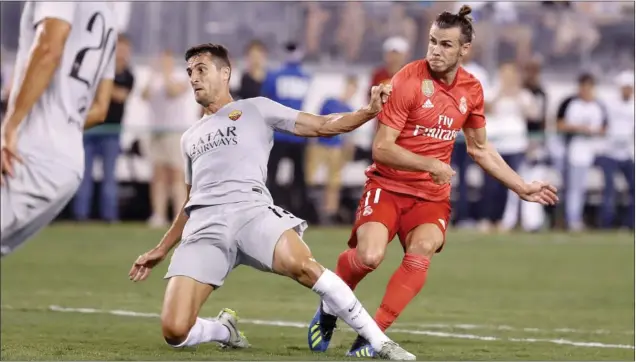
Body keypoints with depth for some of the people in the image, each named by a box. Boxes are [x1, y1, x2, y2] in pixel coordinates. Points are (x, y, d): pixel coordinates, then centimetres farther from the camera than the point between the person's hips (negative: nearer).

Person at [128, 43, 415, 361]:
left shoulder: (255, 109, 19)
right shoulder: (190, 138, 31)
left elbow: (323, 126, 14)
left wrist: (369, 111, -2)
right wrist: (161, 249, 37)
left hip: (250, 210, -3)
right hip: (203, 226, 3)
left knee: (302, 266, -36)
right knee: (175, 331, -18)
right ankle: (224, 330, 18)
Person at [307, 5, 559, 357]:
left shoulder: (471, 89, 4)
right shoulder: (408, 80, -14)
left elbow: (480, 149, 19)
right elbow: (382, 148, -16)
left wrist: (522, 188, 19)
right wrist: (429, 164, -25)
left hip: (432, 195, 4)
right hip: (388, 185, -4)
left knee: (421, 252, -26)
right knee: (369, 256, -26)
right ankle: (329, 309, 7)